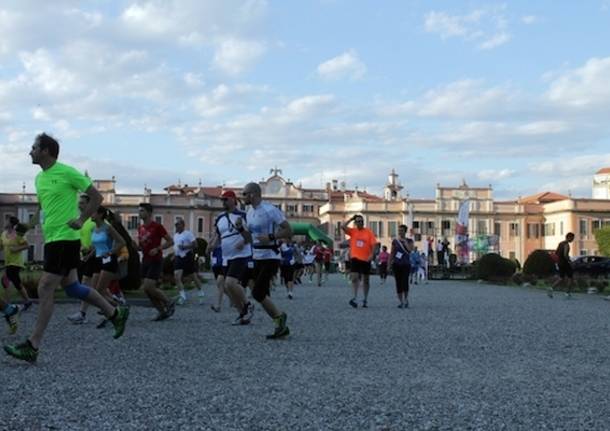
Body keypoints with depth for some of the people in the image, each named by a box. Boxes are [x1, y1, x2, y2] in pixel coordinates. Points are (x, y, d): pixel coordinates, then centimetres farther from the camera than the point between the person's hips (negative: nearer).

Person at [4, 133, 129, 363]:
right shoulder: (39, 178, 14)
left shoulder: (67, 172, -11)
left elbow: (96, 197, -7)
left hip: (64, 238, -9)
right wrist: (33, 222, 11)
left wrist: (81, 220, -14)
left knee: (45, 288, -9)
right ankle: (116, 313, 24)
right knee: (71, 286, 12)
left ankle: (32, 346, -5)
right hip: (51, 238, 9)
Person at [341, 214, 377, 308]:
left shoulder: (368, 232, 0)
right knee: (354, 278, -11)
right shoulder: (352, 231, 3)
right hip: (355, 258, 0)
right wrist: (351, 219, -4)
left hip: (366, 259, 0)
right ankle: (355, 297, -12)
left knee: (365, 280, 9)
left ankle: (365, 300, 18)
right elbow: (342, 226, -9)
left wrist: (372, 254, -15)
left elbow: (374, 244, -3)